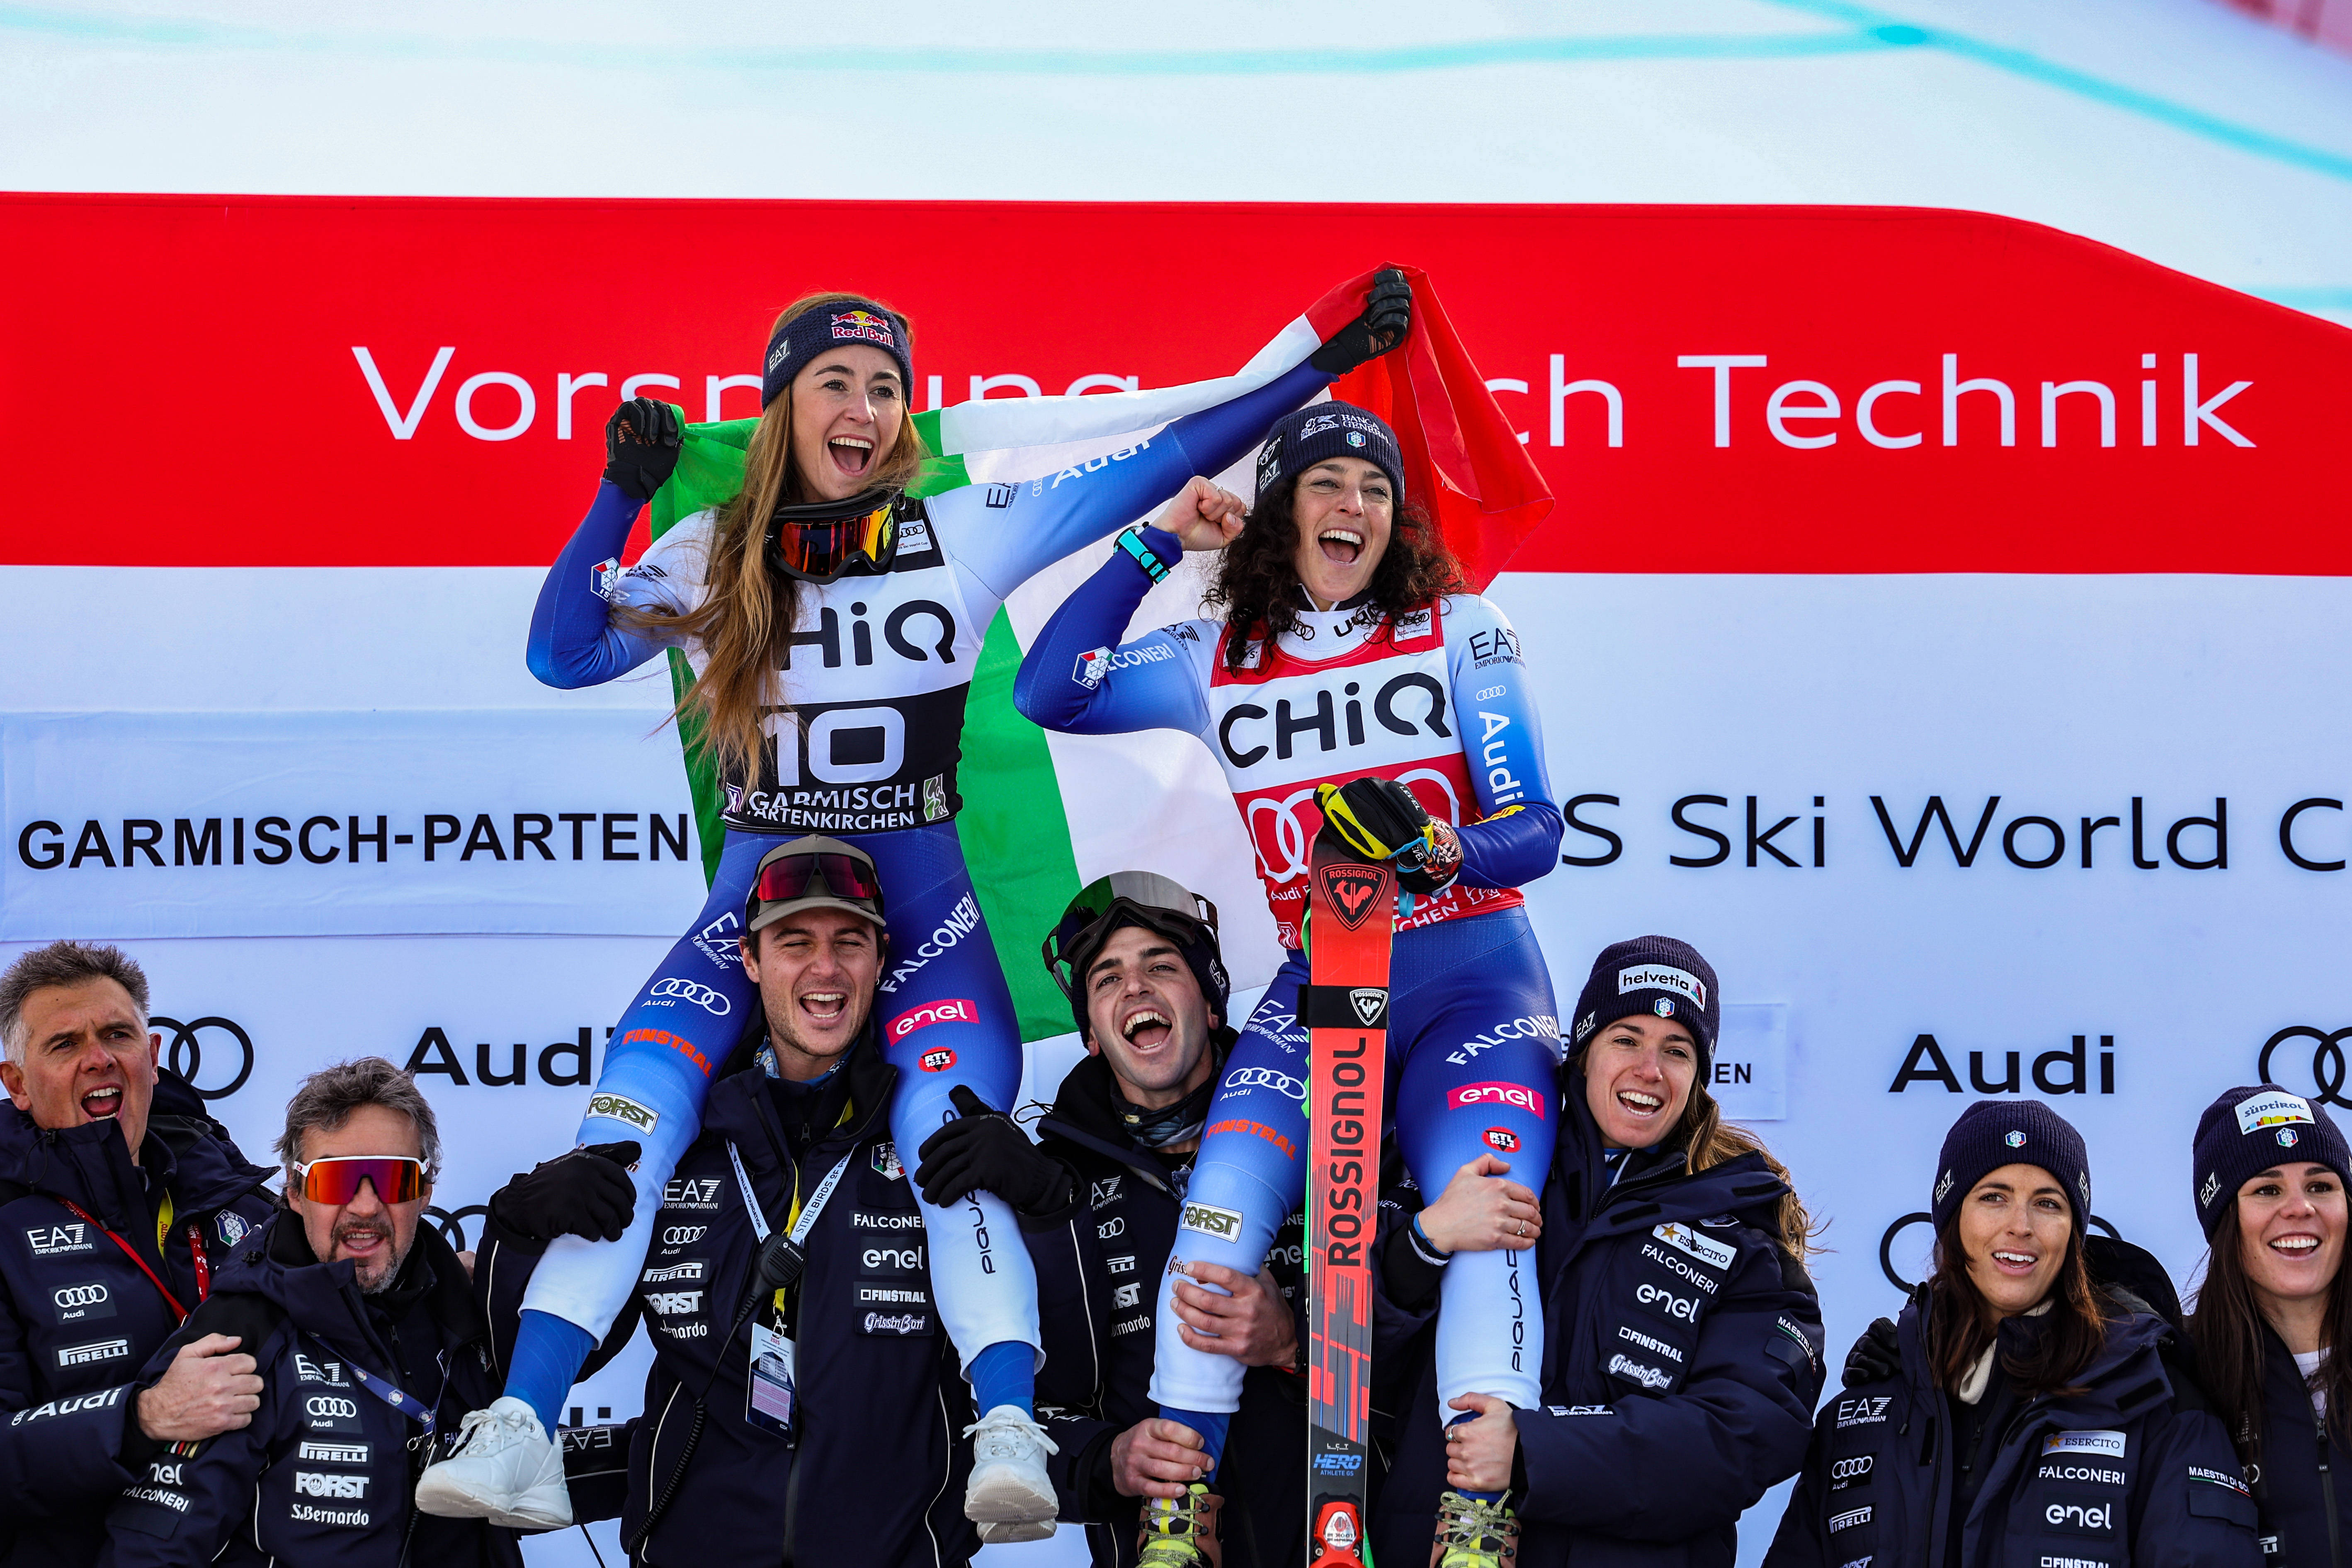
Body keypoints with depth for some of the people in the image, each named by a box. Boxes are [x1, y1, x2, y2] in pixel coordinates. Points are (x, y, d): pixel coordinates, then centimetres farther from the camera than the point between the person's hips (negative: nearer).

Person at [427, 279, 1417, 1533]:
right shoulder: (714, 557, 5)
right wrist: (619, 497, -12)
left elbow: (1160, 465, 2)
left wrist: (1330, 361, 0)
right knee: (634, 1110, -19)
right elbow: (563, 657, -2)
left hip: (922, 897, -1)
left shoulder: (968, 533, 1)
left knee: (947, 1132, -25)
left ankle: (1010, 1433, -32)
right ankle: (523, 1435, -23)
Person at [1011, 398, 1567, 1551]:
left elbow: (1534, 832, -3)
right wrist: (1158, 542, 2)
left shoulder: (1458, 632, 2)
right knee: (1223, 1206, -19)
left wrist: (1436, 850, -26)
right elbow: (1048, 692, 2)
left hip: (1471, 979, -2)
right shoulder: (1220, 665, 9)